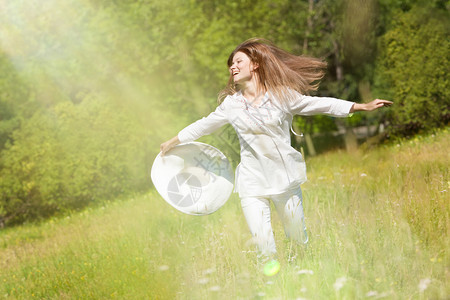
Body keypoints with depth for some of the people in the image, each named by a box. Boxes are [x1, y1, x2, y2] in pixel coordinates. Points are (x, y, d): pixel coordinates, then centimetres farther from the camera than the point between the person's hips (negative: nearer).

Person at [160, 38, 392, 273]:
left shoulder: (281, 95, -1)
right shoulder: (231, 104, 3)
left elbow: (320, 104, 3)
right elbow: (204, 125, 17)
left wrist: (363, 107, 1)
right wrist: (173, 142, 25)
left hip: (285, 178, 0)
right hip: (252, 182, 0)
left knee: (299, 240, 6)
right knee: (263, 244, -10)